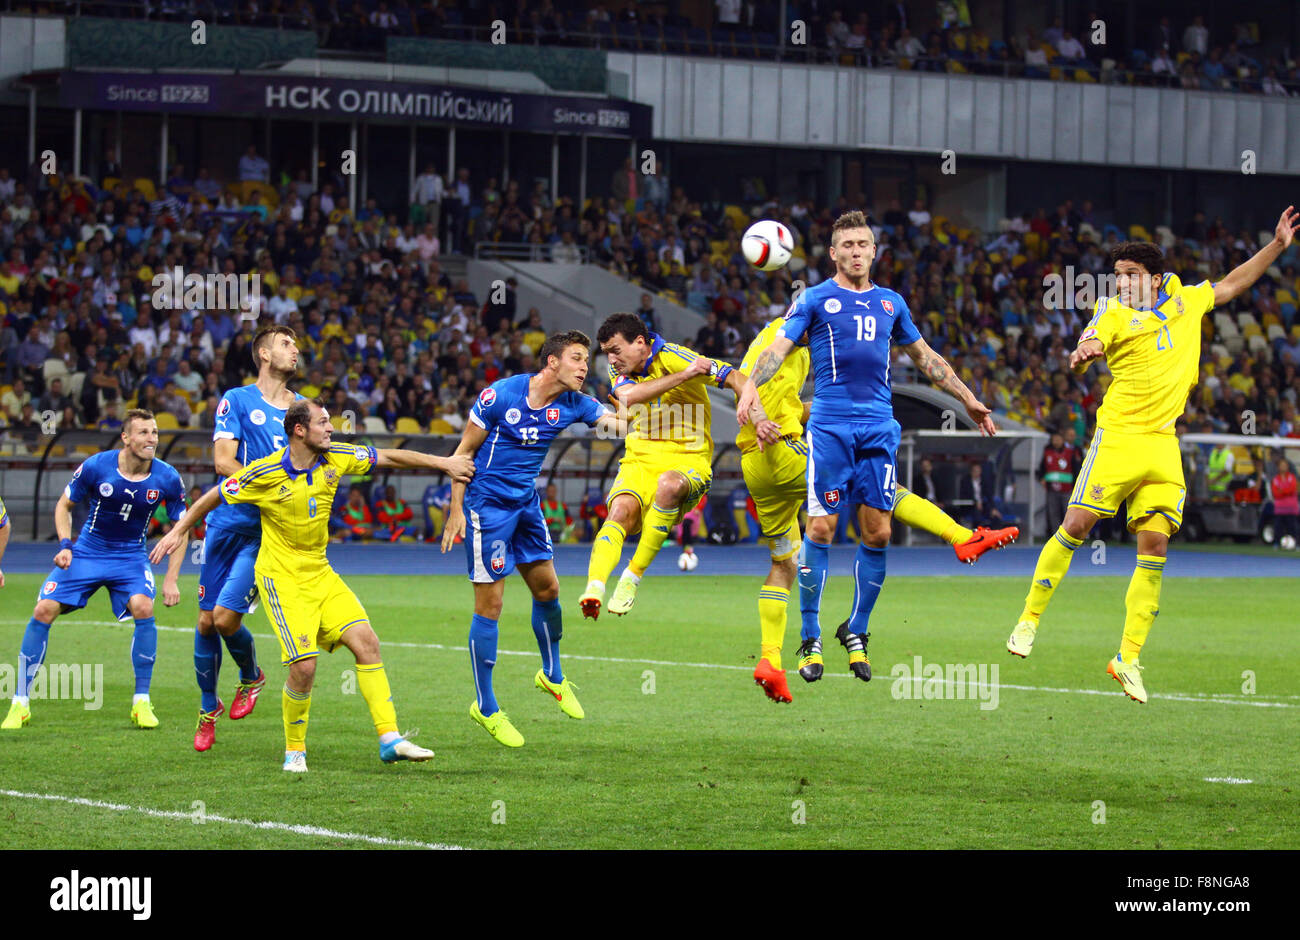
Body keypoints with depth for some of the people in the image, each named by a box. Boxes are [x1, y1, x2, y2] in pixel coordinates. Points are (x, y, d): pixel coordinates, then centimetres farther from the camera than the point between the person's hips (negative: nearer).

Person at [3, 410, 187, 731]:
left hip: (131, 557, 0)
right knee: (44, 611, -13)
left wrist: (171, 579, -7)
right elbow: (64, 505, 2)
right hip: (87, 553, 0)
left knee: (143, 608, -27)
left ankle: (142, 702, -14)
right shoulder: (96, 467, -14)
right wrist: (65, 545, -13)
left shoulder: (166, 478, -11)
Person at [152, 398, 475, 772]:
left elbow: (389, 457, 11)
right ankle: (295, 751, 5)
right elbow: (215, 496, -2)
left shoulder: (335, 458, -1)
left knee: (366, 642, -9)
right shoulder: (266, 473, -15)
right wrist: (179, 531, 4)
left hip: (321, 573, 6)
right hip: (282, 577, -6)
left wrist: (442, 463, 12)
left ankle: (389, 739, -8)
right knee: (304, 664, -16)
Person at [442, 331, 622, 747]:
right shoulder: (500, 395, -17)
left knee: (547, 589, 14)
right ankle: (485, 707, 6)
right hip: (487, 505, -6)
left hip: (526, 503, 6)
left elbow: (621, 423, -10)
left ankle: (552, 676, 38)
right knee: (489, 605, -4)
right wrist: (456, 509, -11)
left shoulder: (573, 405, -2)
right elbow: (464, 451, -9)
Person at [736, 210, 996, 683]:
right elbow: (779, 347, -5)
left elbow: (924, 356, 29)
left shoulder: (890, 303, 17)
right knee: (821, 528, -9)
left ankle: (856, 631, 16)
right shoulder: (815, 299, 5)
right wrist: (751, 384, -24)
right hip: (829, 425, -4)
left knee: (877, 533, -1)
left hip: (879, 426, 4)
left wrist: (968, 399, 30)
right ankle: (810, 639, 1)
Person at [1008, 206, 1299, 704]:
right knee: (1076, 525, -11)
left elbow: (1232, 285, 30)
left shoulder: (1185, 301, 14)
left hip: (1164, 445, 4)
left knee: (1155, 543, -4)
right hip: (1119, 435, -4)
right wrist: (1082, 354, -41)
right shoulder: (1113, 313, -1)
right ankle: (1029, 620, 5)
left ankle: (1128, 658, 0)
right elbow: (1089, 347, -18)